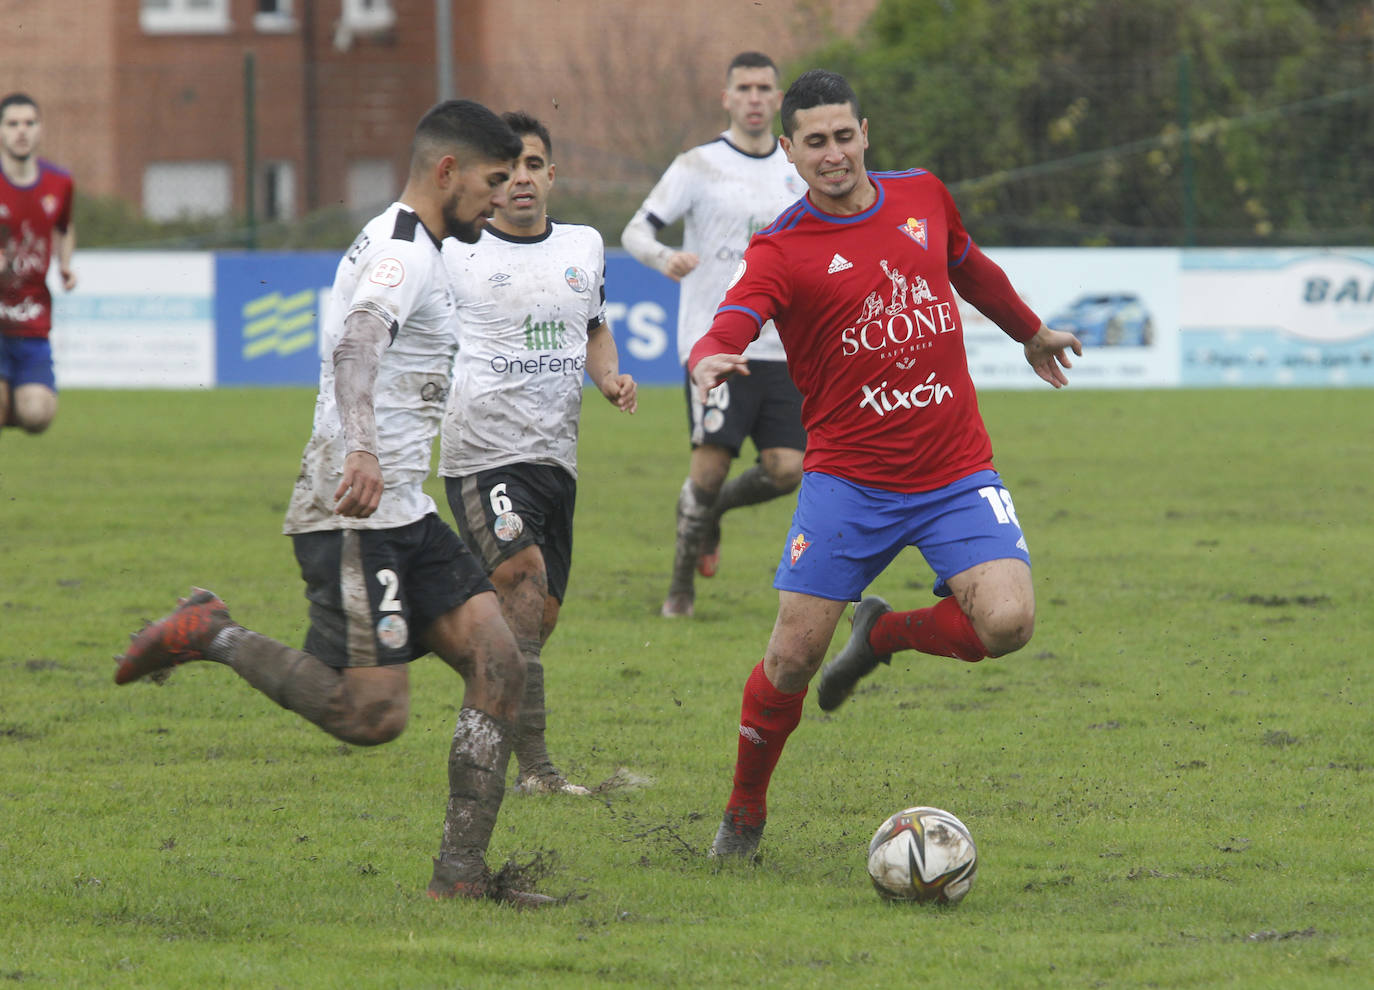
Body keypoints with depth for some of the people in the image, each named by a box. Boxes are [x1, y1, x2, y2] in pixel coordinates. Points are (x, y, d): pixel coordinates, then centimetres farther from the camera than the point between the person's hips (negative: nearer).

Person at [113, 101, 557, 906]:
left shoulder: (404, 250, 20)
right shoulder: (404, 254, -13)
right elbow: (355, 347, -33)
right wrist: (362, 451, -50)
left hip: (402, 514, 10)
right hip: (358, 516, -10)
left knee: (501, 669, -1)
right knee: (373, 715, -16)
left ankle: (462, 874, -2)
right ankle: (213, 636, 0)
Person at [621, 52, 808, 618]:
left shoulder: (798, 171, 12)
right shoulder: (697, 167, -2)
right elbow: (636, 231, -6)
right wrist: (664, 258, -27)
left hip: (781, 348, 4)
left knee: (787, 470, -6)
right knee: (711, 462, -11)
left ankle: (710, 510, 26)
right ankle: (681, 586, 7)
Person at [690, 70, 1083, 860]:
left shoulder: (923, 197, 5)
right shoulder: (782, 251, -9)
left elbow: (970, 268, 27)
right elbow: (730, 328, -26)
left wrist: (1032, 332, 41)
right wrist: (708, 363, -50)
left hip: (956, 476, 3)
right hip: (847, 477, -3)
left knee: (1007, 622, -18)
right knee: (795, 653, -6)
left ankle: (886, 634, 14)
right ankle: (746, 811, 19)